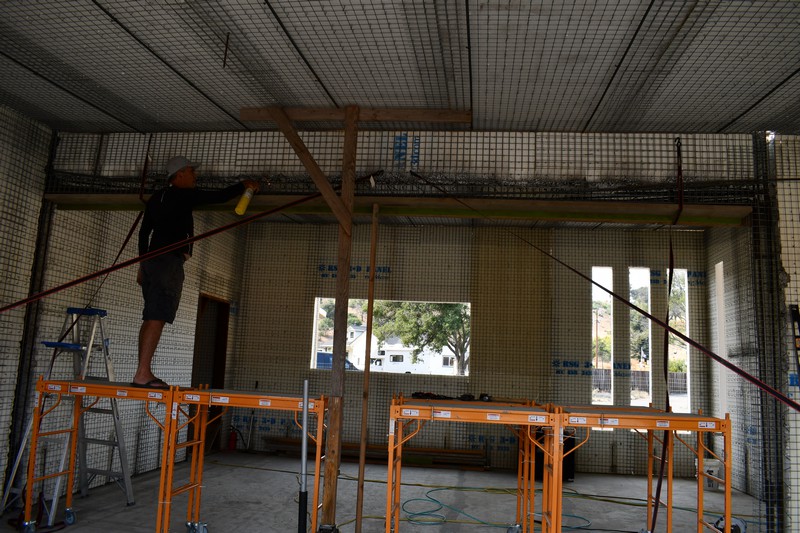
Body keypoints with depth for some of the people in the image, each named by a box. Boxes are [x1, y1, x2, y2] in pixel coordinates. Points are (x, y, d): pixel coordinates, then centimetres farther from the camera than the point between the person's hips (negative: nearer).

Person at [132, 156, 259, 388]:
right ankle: (142, 374, -18)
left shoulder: (156, 198, 21)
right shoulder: (182, 195, -4)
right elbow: (218, 196, -5)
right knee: (157, 318, -13)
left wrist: (143, 265, 25)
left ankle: (143, 374, 6)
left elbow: (144, 232, 23)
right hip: (169, 260, -9)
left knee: (151, 319, 6)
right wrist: (244, 186, 10)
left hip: (151, 261, 9)